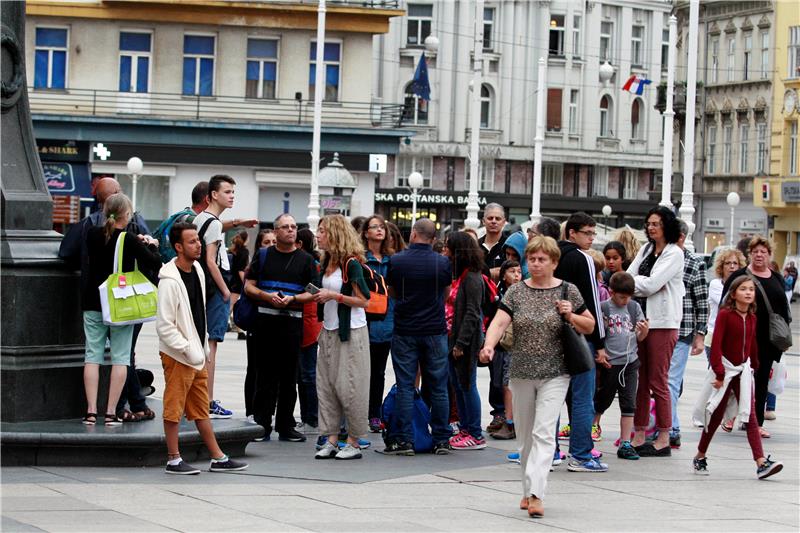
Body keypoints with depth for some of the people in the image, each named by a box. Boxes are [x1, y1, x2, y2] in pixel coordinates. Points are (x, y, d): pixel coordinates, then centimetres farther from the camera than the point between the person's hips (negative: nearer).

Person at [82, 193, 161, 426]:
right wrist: (150, 245, 7)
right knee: (120, 358, 3)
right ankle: (111, 413, -2)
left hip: (93, 304, 4)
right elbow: (155, 263, -12)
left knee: (92, 355, 6)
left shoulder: (92, 234, 1)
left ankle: (91, 411, 0)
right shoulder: (129, 240, -12)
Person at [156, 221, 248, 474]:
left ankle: (218, 458, 17)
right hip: (177, 355, -9)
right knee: (174, 408, 0)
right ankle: (174, 460, 8)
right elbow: (164, 325, -20)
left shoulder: (197, 271, 8)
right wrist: (188, 349, -20)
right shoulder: (170, 281, -19)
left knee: (201, 409, 14)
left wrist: (202, 349, 16)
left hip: (196, 354, 9)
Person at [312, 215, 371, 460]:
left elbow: (363, 301, -12)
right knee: (326, 385, 5)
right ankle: (331, 440, 9)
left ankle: (354, 443, 1)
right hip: (329, 332, 8)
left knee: (348, 387, -5)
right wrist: (319, 297, 6)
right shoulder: (327, 262, 12)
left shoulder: (351, 263, -12)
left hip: (350, 333, -8)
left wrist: (334, 296, -17)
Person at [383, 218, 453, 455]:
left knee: (405, 387, 3)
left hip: (405, 331, -1)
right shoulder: (443, 262, -4)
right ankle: (441, 440, 9)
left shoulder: (396, 261, -6)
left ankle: (404, 440, 0)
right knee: (438, 387, 7)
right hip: (435, 331, 1)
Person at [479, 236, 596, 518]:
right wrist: (489, 345, -30)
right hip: (522, 373, 3)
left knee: (543, 433, -14)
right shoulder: (516, 291, 3)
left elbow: (590, 326, 10)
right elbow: (499, 322, -10)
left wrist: (571, 316, -10)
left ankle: (536, 494, -19)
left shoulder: (568, 291, 1)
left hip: (554, 373, -3)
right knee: (525, 435, 11)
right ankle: (528, 491, 25)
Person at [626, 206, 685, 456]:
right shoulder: (646, 250, 16)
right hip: (640, 318, 7)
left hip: (662, 322, -7)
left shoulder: (674, 253, -6)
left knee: (658, 382, -4)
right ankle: (639, 436, 12)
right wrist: (639, 284, -11)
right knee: (639, 380, 7)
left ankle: (663, 440, 3)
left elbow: (652, 284, -15)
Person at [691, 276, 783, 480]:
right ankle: (700, 457, 23)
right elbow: (716, 345, -16)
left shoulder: (752, 318, 5)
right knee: (716, 416, 6)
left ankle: (761, 463, -14)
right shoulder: (725, 314, -13)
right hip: (725, 369, -4)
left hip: (743, 370, 4)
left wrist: (755, 366, 22)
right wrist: (719, 373, -19)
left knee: (751, 417, -5)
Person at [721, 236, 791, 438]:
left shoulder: (777, 279, 12)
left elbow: (784, 307, 17)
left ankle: (757, 422, 11)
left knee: (762, 381, 6)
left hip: (769, 341, 4)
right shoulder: (739, 277, -2)